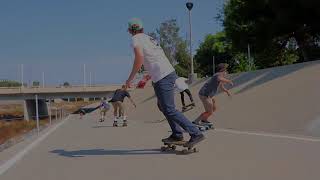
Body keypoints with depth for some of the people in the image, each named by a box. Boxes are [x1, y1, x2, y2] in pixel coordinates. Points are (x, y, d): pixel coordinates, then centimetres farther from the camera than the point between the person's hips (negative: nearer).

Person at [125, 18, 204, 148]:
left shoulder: (136, 39, -1)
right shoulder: (150, 38, 24)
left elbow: (139, 58, -20)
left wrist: (130, 78, -12)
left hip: (162, 79, -9)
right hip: (170, 73, 9)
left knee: (169, 110, -8)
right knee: (162, 106, 23)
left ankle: (196, 134, -12)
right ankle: (177, 134, 25)